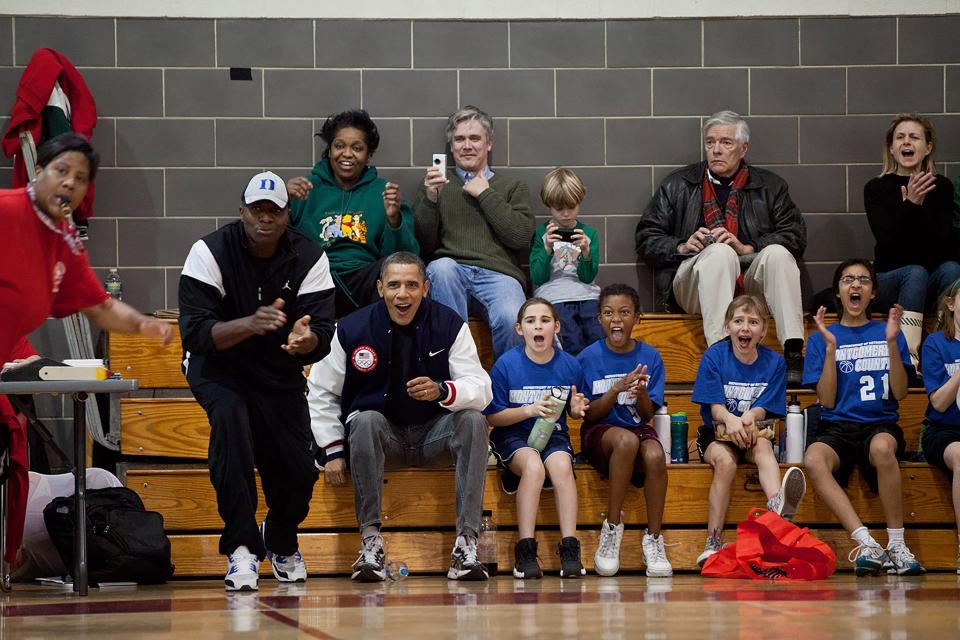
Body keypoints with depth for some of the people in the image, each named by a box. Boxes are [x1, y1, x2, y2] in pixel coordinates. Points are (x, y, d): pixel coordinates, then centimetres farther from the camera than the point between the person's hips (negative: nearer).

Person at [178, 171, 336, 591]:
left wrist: (305, 340, -44)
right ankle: (242, 549, -31)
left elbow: (322, 335, -19)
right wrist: (250, 324, -44)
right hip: (217, 367, -3)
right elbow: (195, 333, -26)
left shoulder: (309, 259, -11)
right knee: (230, 415, -35)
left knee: (298, 470, -9)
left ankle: (281, 542, 30)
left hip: (280, 372, 3)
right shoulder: (210, 253, -18)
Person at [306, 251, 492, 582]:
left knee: (473, 422, -28)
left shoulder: (450, 325, -6)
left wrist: (442, 391, -34)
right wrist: (333, 451, -5)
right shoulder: (351, 329, -7)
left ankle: (466, 541, -34)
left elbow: (481, 389, -13)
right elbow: (321, 392, 3)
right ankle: (370, 540, -34)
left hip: (434, 437, 1)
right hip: (381, 437, -1)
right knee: (365, 420, -34)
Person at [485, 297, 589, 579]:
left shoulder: (569, 365, 1)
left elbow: (574, 412, 14)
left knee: (561, 466, -32)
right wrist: (530, 410, -17)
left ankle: (570, 549, -30)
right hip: (513, 437, -2)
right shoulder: (506, 364, -6)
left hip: (554, 435, 2)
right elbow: (493, 417, -3)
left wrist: (577, 409, -10)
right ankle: (525, 551, -30)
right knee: (533, 465, -34)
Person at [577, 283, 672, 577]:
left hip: (637, 429, 2)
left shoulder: (650, 357, 4)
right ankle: (612, 527, -25)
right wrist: (617, 389, -18)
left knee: (655, 456, -34)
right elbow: (590, 414, -2)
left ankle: (653, 538, -20)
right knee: (626, 440, -38)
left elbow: (647, 414, 2)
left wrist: (641, 392, -20)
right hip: (599, 433, -2)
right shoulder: (589, 357, 0)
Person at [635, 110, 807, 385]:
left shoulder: (770, 186, 19)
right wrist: (682, 247, -5)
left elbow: (795, 237, 5)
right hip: (692, 285, -1)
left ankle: (793, 353, -43)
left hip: (751, 283, 1)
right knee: (720, 252, -34)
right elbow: (646, 239, 15)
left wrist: (746, 248, -9)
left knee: (777, 253, -31)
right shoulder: (678, 185, 20)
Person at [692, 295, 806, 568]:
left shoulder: (774, 362, 3)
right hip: (717, 433, -1)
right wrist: (730, 419, -32)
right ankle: (713, 542, -33)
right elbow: (715, 407, -8)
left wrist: (749, 416, -28)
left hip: (753, 432, 1)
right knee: (725, 460, -33)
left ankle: (778, 505, -66)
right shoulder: (714, 356, -3)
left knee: (763, 445, -34)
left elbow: (764, 409, -3)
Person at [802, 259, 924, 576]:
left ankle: (897, 545, -30)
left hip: (880, 425, 0)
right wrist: (831, 346, -5)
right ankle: (867, 545, -39)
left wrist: (892, 342, -7)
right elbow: (827, 401, 3)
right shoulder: (822, 338, 13)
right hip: (838, 428, 0)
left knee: (882, 448, -39)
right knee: (814, 459, -36)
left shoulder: (888, 333, 14)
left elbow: (900, 393, 3)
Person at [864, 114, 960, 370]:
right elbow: (888, 242, -14)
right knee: (916, 273, -34)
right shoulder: (876, 189, 0)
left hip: (936, 279, 2)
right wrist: (911, 204, -26)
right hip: (889, 279, -2)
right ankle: (908, 358, -49)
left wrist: (920, 205, -20)